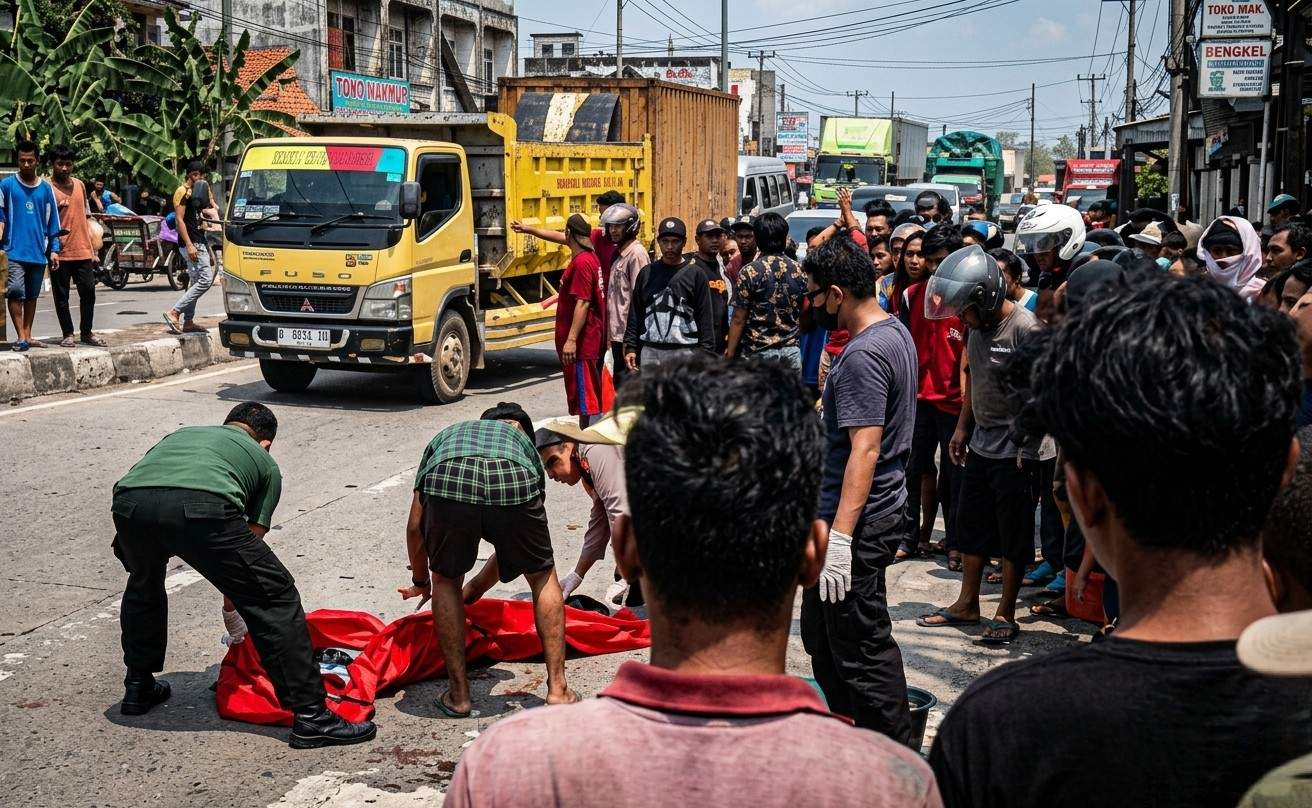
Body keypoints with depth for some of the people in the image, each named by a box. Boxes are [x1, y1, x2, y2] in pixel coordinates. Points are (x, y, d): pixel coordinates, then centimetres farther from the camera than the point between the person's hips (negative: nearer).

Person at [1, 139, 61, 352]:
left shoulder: (46, 188, 9)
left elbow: (52, 221, 11)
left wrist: (54, 249, 6)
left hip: (38, 252, 3)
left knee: (32, 295, 10)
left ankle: (27, 336, 18)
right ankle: (20, 337, -12)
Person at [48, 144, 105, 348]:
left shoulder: (79, 185, 12)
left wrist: (92, 247, 17)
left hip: (83, 251, 5)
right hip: (60, 252, -5)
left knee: (88, 292, 6)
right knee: (61, 295, 3)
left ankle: (86, 332, 17)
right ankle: (68, 334, 12)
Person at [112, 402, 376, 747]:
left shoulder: (181, 434, 42)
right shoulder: (264, 462, 32)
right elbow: (253, 537, 32)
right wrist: (236, 595, 45)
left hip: (130, 503, 4)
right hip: (203, 507, -4)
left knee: (143, 586, 36)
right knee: (274, 598, 9)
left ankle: (138, 689, 46)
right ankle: (310, 717, 6)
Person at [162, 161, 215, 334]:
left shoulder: (198, 191, 17)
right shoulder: (182, 192, -10)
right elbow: (179, 219, -17)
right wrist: (189, 245, -23)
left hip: (197, 241, 10)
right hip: (191, 242, -10)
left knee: (195, 282, 12)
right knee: (206, 279, -15)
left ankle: (188, 322, 17)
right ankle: (174, 312, -16)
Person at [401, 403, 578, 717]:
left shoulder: (445, 436, 43)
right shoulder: (522, 439, 42)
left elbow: (415, 527, 43)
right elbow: (512, 545, 46)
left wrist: (420, 581, 60)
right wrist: (473, 591, 60)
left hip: (447, 482, 0)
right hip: (513, 484, 0)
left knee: (446, 582, 26)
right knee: (542, 576, 26)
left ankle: (458, 695, 26)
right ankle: (558, 690, 26)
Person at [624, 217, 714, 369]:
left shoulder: (695, 275, 4)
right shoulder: (647, 273, 12)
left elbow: (705, 317, 1)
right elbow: (635, 314, 14)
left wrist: (705, 355, -6)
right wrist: (630, 347, 6)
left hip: (684, 352, -2)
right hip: (650, 351, 3)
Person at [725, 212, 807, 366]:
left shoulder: (749, 272, -9)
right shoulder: (798, 271, 4)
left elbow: (739, 319, -9)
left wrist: (730, 353, -3)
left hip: (758, 352, -4)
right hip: (791, 351, 4)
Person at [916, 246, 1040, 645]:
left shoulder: (1025, 328, -20)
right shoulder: (977, 326, 6)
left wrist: (1028, 443, -18)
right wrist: (962, 428, 18)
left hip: (1015, 451, -9)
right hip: (981, 444, 9)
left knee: (1013, 536, 4)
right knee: (972, 527, 16)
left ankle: (1005, 614, 14)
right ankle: (967, 604, 29)